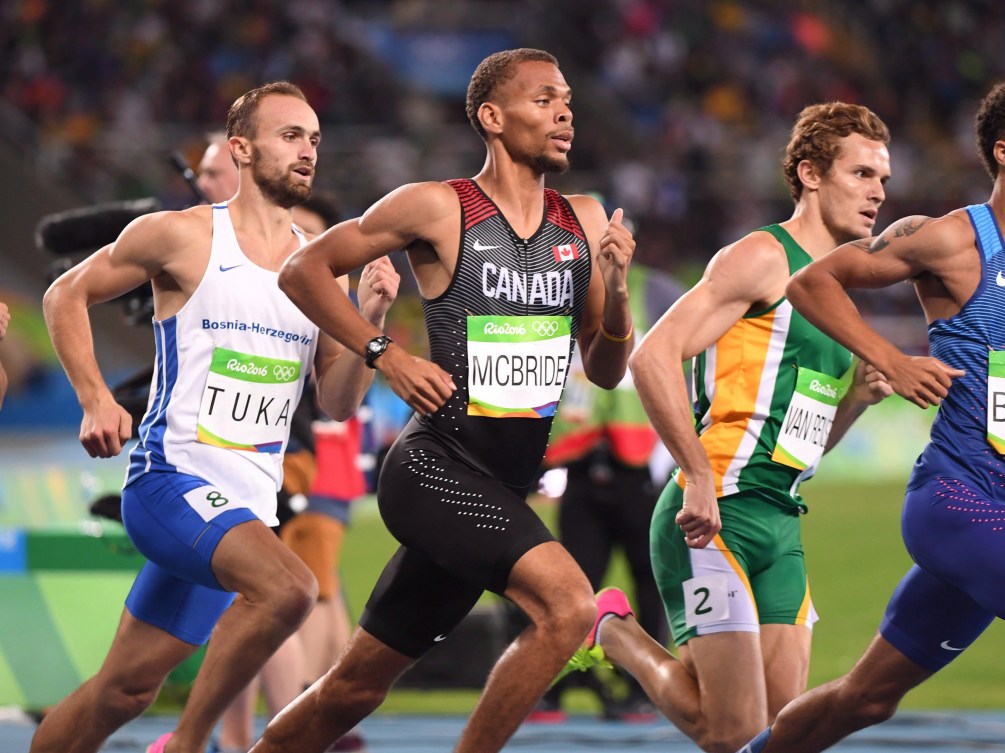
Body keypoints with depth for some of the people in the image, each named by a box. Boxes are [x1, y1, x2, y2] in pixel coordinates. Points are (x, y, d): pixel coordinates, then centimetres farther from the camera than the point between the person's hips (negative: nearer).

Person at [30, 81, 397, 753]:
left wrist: (368, 321, -5)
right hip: (171, 477, -6)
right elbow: (66, 296, 6)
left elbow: (340, 403, 11)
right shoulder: (181, 236, -4)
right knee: (288, 587, -30)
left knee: (128, 686, 8)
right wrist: (96, 401, -5)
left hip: (246, 500, 6)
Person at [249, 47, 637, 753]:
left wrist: (616, 288, -7)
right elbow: (304, 270, 1)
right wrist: (387, 354, -9)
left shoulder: (584, 221, 9)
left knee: (355, 686, 11)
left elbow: (606, 372, 11)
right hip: (438, 465, -6)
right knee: (567, 603, -26)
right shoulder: (436, 209, -8)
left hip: (504, 485, 6)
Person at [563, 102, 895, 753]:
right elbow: (652, 357, -17)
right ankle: (611, 630, 12)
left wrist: (857, 398, 8)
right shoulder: (762, 259, -6)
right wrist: (700, 478, -21)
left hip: (781, 526, 9)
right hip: (712, 520, -9)